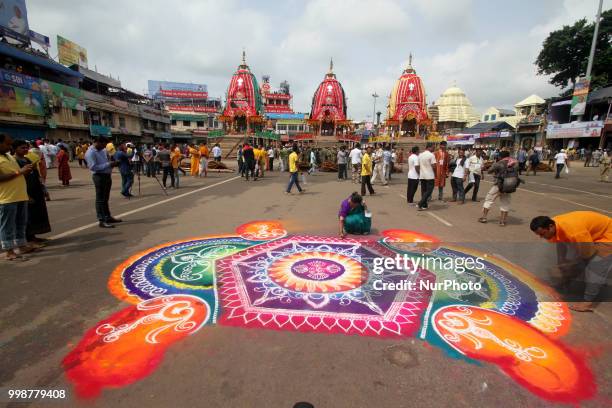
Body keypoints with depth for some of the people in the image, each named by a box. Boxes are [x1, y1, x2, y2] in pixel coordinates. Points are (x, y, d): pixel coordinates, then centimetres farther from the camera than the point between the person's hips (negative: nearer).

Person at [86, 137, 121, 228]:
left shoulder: (103, 150, 11)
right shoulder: (90, 153, -15)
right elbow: (93, 167, -22)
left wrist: (113, 163, 1)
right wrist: (109, 164, -23)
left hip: (107, 175, 9)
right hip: (99, 176, -9)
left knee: (105, 198, 18)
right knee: (100, 199, -4)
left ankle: (108, 217, 30)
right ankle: (102, 221, 0)